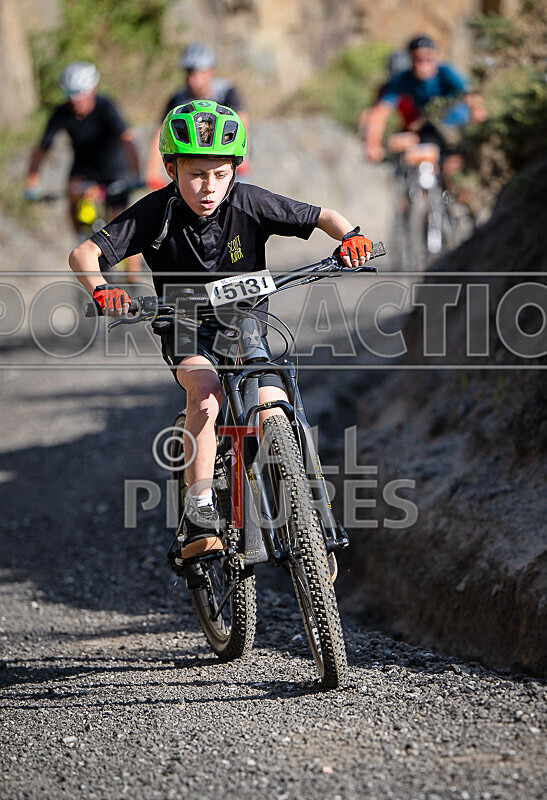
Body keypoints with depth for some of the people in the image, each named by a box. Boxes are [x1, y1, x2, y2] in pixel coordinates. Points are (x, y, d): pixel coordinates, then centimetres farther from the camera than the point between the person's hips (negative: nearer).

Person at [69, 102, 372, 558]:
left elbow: (323, 217, -11)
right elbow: (84, 254, -20)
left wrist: (351, 236, -32)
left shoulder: (248, 203, -15)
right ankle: (199, 512, -29)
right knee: (204, 388, -33)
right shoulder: (156, 213, -18)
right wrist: (100, 290, -41)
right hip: (186, 328, -1)